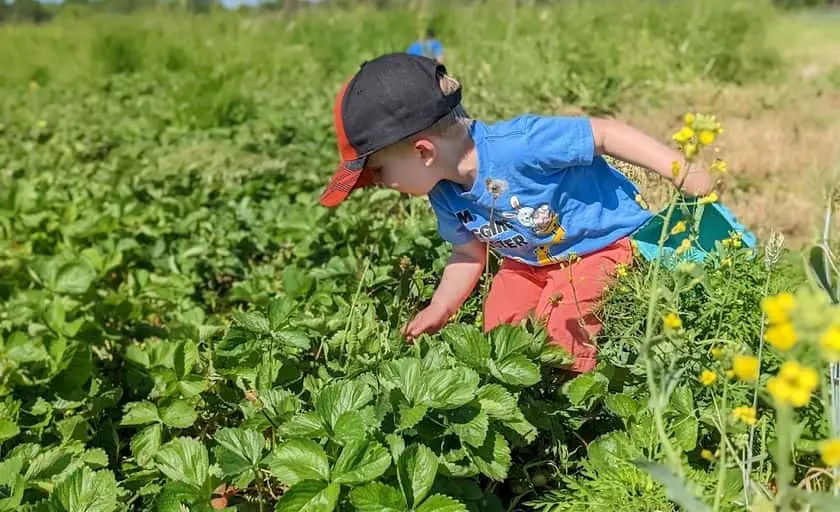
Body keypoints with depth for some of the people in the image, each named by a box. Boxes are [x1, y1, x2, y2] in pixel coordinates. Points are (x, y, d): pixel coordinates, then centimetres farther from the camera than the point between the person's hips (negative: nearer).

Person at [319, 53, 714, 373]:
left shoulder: (517, 144, -38)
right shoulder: (445, 196, -11)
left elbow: (606, 133, -32)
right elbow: (469, 252, 6)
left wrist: (683, 174, -30)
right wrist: (439, 310, 2)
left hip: (603, 244, -7)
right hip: (533, 259, 8)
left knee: (558, 340, -17)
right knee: (499, 335, 2)